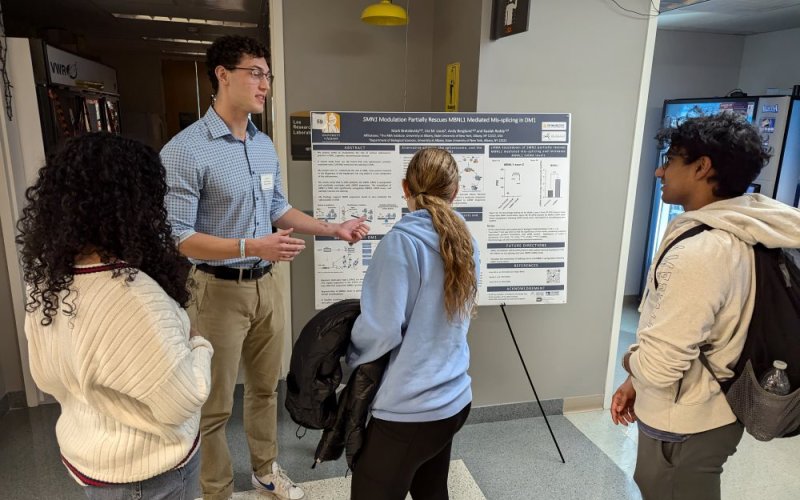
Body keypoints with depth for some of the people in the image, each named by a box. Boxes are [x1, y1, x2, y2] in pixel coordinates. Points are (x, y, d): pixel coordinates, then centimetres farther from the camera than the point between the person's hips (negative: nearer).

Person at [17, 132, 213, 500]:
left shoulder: (46, 278, -9)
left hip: (83, 451, 7)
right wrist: (198, 346, -11)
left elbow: (47, 378, 5)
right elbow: (183, 402, -26)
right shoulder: (131, 296, -36)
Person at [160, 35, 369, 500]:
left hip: (266, 284, 7)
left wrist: (334, 228, 8)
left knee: (265, 387, 21)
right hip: (218, 290, -6)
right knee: (215, 404, 10)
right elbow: (176, 236, -18)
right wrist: (250, 247, -28)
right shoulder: (184, 150, -16)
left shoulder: (266, 145, 6)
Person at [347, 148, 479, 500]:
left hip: (408, 409, -7)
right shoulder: (466, 241, 4)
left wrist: (353, 357, -2)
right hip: (454, 400, 7)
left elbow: (382, 329, -21)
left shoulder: (402, 240, -18)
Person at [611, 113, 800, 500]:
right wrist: (636, 382, 11)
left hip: (684, 428, -9)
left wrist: (630, 361, -7)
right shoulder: (735, 235, 2)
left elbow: (658, 364, -30)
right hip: (707, 414, 9)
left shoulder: (699, 252, -30)